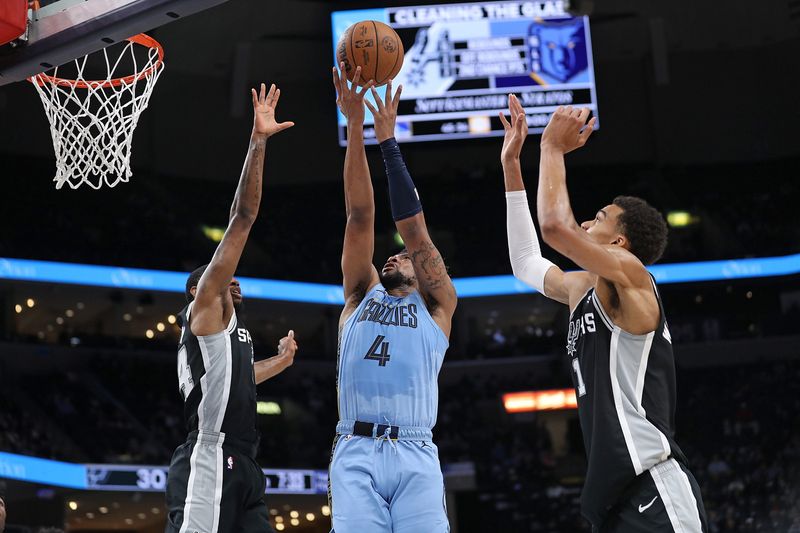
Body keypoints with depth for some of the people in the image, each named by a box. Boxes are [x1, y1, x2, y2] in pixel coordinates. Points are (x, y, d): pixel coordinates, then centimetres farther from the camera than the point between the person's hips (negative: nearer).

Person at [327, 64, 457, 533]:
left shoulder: (437, 306, 21)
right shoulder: (360, 295, 25)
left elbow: (414, 228, 11)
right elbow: (360, 214, 18)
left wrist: (389, 140, 10)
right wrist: (355, 125, 11)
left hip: (415, 455, -1)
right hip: (356, 453, 1)